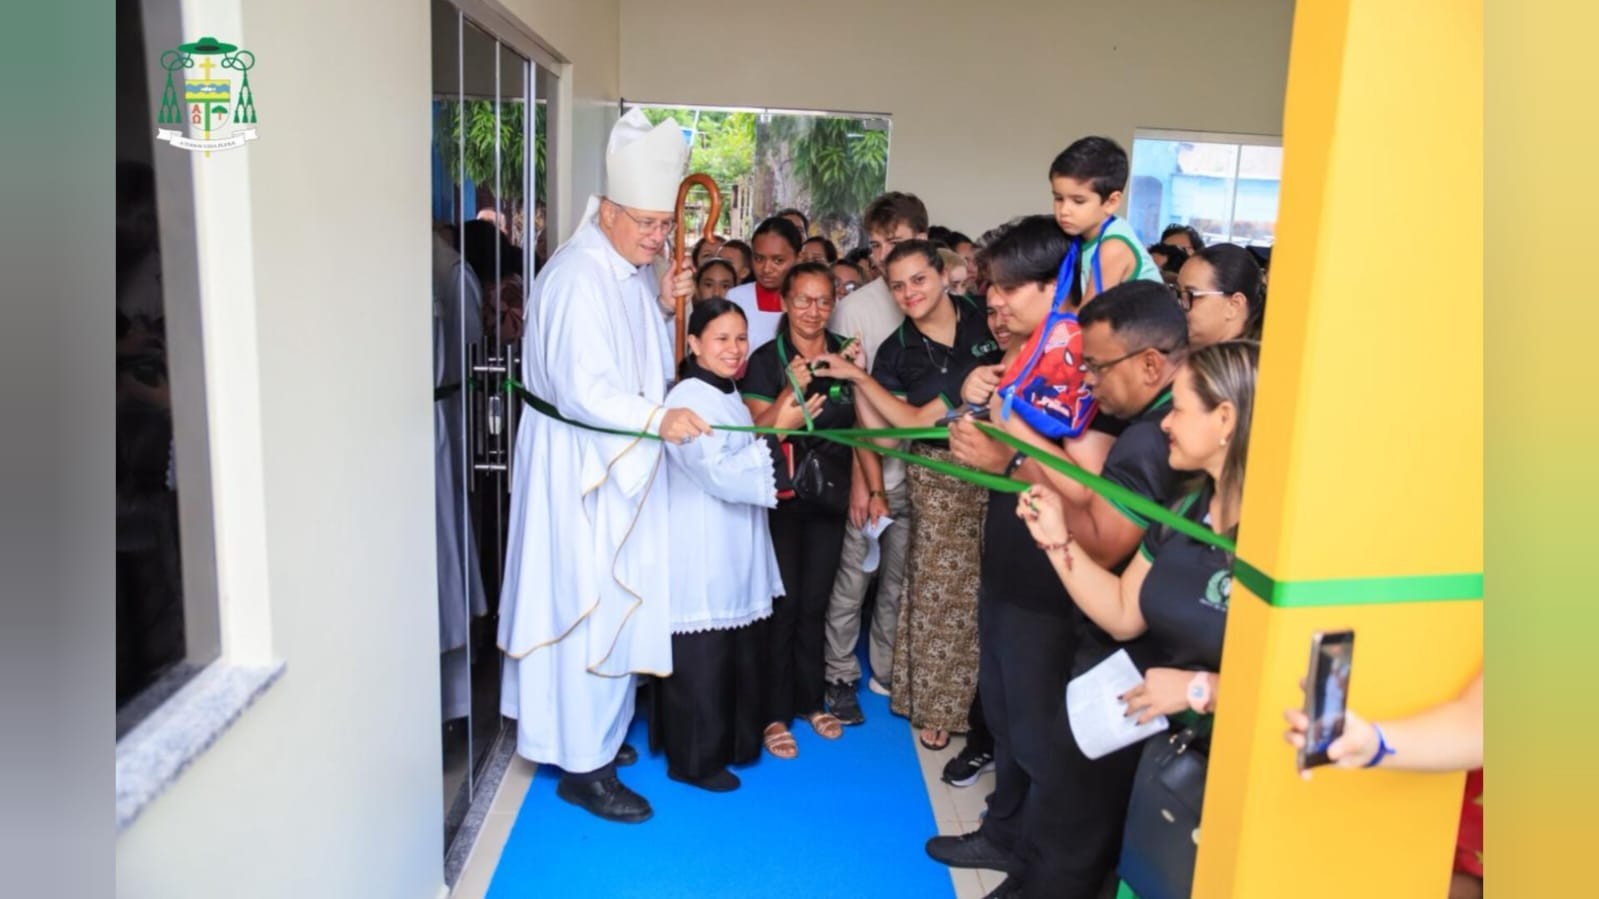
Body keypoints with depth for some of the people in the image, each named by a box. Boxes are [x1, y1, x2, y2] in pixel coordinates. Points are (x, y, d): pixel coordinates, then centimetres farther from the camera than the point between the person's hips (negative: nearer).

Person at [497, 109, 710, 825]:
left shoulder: (636, 270, 9)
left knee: (617, 601, 18)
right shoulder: (577, 276, -19)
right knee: (591, 606, -3)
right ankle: (582, 766, 11)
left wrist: (666, 306, 0)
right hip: (579, 465, -9)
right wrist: (656, 418, -39)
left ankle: (596, 734, 35)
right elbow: (581, 389, -27)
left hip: (622, 464, 9)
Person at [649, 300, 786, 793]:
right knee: (701, 659, 0)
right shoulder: (687, 399, -14)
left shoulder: (728, 396, 15)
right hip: (701, 555, -9)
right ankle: (695, 759, 14)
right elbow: (719, 474, -22)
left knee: (740, 652, 16)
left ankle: (733, 743, 31)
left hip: (737, 553, 9)